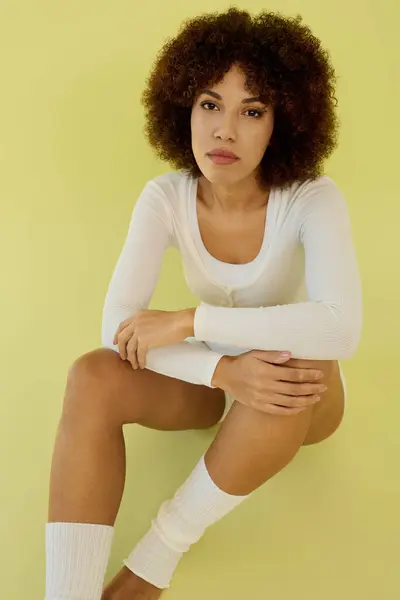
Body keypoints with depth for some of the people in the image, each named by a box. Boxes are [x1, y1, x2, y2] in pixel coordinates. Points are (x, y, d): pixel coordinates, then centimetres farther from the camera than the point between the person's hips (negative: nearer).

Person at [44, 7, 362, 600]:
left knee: (290, 373, -39)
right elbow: (119, 324, -24)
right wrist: (225, 371, -40)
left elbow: (341, 328, -39)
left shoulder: (313, 200, -24)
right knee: (93, 376, -26)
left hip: (301, 387, -2)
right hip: (211, 380, 2)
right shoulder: (165, 198, -15)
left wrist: (187, 321, -38)